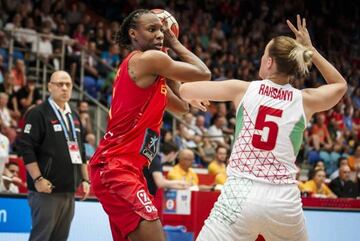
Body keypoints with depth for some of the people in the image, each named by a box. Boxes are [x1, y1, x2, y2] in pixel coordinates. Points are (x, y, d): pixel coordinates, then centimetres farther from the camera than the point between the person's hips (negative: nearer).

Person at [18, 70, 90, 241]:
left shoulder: (74, 116, 19)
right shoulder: (38, 114, -6)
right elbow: (26, 147, -13)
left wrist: (85, 179, 17)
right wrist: (38, 179, -18)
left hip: (69, 190, 7)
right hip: (47, 190, -7)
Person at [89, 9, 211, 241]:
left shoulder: (145, 69, 19)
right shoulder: (149, 59, -11)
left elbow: (180, 104, 27)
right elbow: (204, 74, -3)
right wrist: (175, 44, 9)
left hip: (121, 167, 11)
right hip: (116, 168, -11)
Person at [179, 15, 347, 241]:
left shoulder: (243, 89, 4)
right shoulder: (304, 100, 6)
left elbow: (184, 90, 14)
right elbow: (340, 85, 29)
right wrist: (310, 49, 27)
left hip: (240, 195, -2)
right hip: (284, 199, 2)